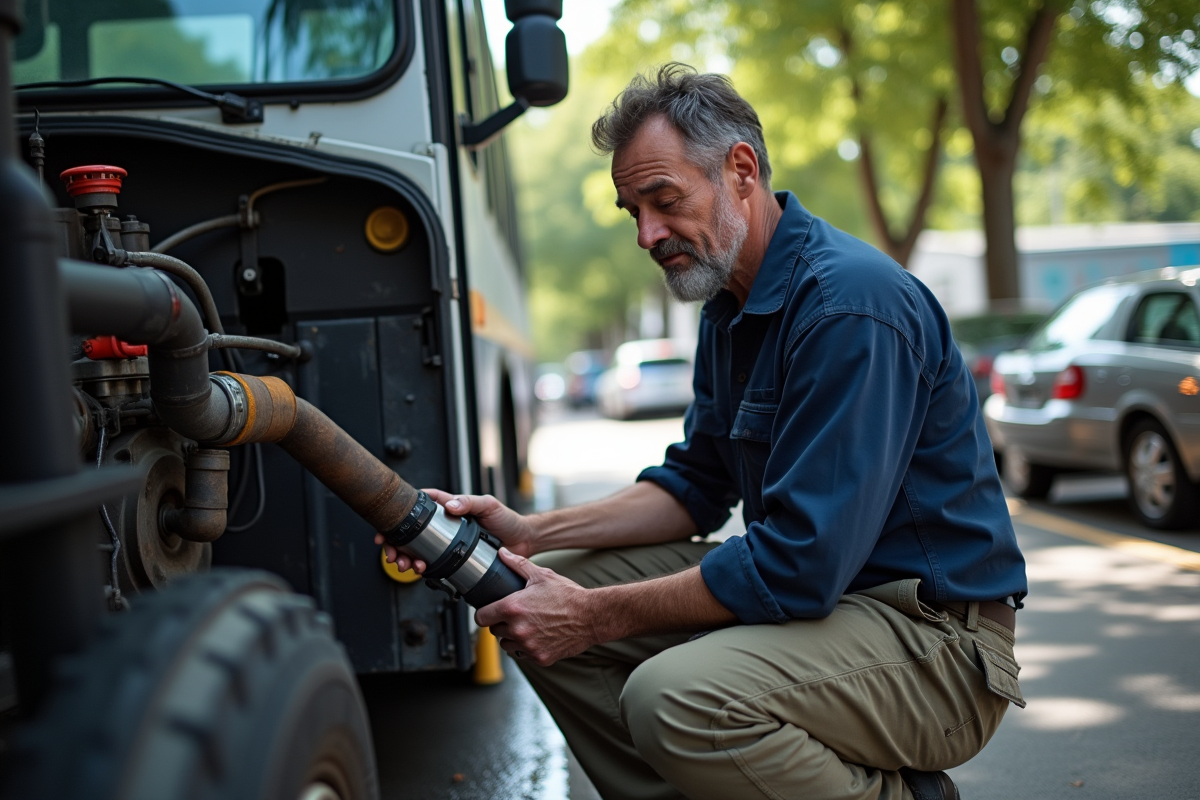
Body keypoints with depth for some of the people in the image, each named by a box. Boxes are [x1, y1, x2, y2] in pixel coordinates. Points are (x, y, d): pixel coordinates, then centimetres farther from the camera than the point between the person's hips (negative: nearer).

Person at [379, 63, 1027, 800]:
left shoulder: (851, 303, -22)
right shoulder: (731, 309, 10)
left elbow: (798, 565, -27)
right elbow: (697, 484, 15)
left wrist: (596, 616, -19)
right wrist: (531, 533, 1)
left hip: (938, 635, -9)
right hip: (813, 584, 9)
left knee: (673, 699, -34)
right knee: (547, 597, 2)